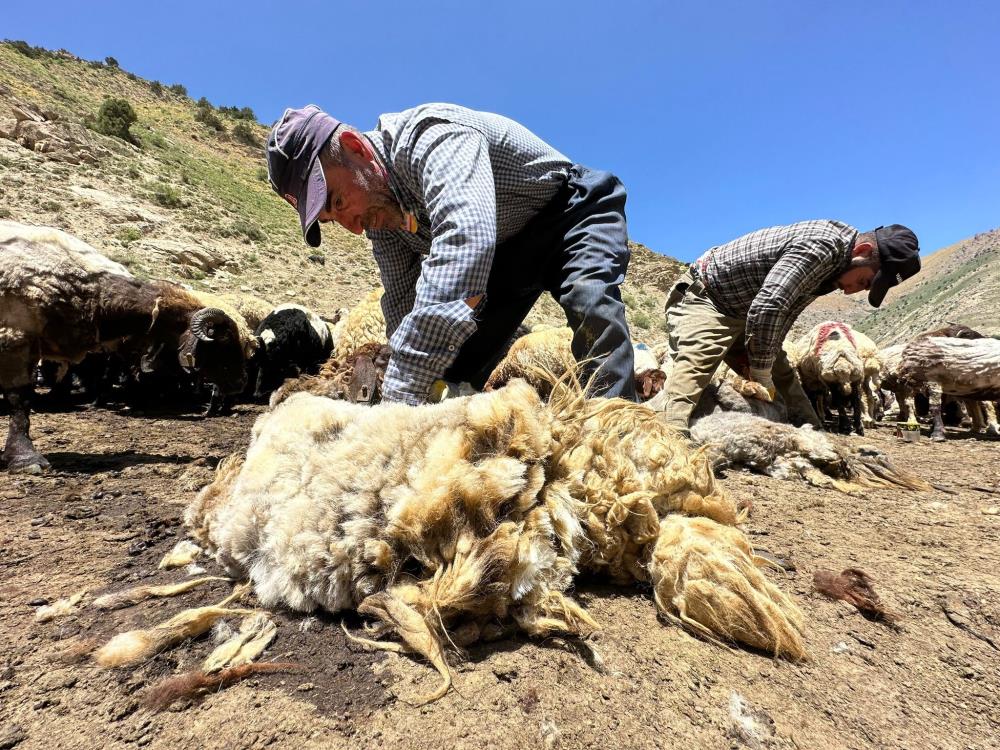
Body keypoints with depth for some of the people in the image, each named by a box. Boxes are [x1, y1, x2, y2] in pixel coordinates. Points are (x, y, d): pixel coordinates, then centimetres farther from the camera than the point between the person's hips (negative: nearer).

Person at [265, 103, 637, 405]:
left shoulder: (432, 136, -32)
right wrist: (397, 395, -14)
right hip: (504, 248, 6)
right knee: (447, 368, -7)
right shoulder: (380, 215, -7)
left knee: (591, 304, -37)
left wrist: (399, 397, -55)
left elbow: (464, 241, -52)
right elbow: (403, 307, -4)